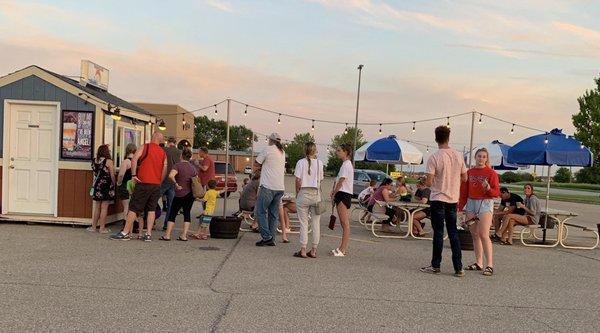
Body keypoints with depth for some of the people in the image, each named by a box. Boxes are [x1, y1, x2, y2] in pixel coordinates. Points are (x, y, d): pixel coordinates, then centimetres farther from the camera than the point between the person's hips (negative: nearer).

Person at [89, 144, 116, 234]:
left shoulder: (94, 161, 5)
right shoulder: (108, 161, -10)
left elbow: (95, 173, 10)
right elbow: (112, 176, -8)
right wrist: (114, 184, 2)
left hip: (97, 185, 5)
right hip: (106, 186, -5)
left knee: (97, 208, 14)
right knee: (104, 208, 0)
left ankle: (93, 227, 18)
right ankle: (102, 228, 4)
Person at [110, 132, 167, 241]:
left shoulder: (145, 147, 0)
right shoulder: (163, 153, 10)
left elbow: (134, 159, -14)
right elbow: (164, 170, 9)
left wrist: (134, 175, -10)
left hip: (143, 183, -4)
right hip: (156, 184, 4)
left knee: (134, 208, 1)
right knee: (152, 209, 9)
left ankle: (125, 233, 3)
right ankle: (148, 234, 6)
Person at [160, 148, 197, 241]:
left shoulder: (178, 165, -10)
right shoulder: (193, 167, 8)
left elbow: (171, 176, -28)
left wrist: (176, 184, -16)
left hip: (180, 194, -5)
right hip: (191, 194, 5)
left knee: (173, 214, 5)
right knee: (187, 213, 10)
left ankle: (167, 235, 4)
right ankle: (184, 235, 6)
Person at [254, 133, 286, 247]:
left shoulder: (267, 150, -4)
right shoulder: (282, 152, 16)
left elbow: (256, 164, 1)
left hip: (268, 187, -7)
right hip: (280, 187, 7)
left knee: (261, 211, 1)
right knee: (274, 214, 10)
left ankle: (266, 237, -5)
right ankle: (272, 239, 11)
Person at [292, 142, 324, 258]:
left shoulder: (301, 162, -5)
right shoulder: (319, 163, 1)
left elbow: (298, 180, -7)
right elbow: (320, 180, 2)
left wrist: (297, 194, 5)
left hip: (304, 193, -2)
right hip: (316, 194, 2)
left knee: (303, 223, 3)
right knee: (316, 223, 9)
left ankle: (303, 250, 4)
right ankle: (314, 250, 13)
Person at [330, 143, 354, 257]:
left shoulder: (346, 164, -11)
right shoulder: (346, 164, 21)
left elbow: (341, 181, -15)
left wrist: (334, 194, -9)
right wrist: (334, 192, 8)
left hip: (343, 194, -10)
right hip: (343, 194, 10)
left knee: (345, 223, -8)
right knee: (344, 223, 10)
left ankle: (343, 249, -6)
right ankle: (343, 248, 14)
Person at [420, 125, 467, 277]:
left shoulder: (434, 158, -14)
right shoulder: (458, 156, 1)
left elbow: (429, 182, -16)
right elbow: (464, 178, 9)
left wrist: (431, 181, 6)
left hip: (438, 199, -4)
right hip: (453, 199, 4)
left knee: (438, 232, 3)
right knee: (453, 233, 10)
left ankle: (436, 266, 11)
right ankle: (458, 268, 11)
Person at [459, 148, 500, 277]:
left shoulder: (491, 173, -2)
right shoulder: (469, 173, 10)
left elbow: (497, 193, -3)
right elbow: (464, 191, 15)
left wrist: (488, 188, -23)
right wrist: (461, 207, 13)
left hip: (485, 204, -5)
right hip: (471, 203, 5)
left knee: (484, 235, -13)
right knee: (475, 235, 7)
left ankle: (490, 265, -11)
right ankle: (478, 263, 15)